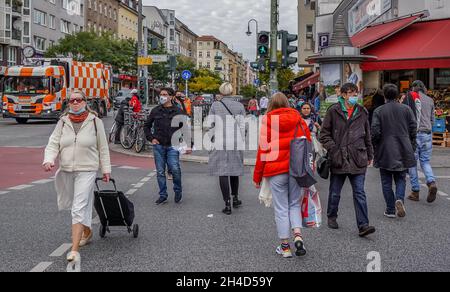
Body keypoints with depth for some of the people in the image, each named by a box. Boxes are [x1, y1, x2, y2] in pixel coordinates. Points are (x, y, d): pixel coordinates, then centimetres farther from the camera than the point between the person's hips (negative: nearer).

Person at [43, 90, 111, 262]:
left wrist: (106, 169, 3)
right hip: (66, 171, 4)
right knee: (82, 205, 19)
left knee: (79, 208, -11)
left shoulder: (95, 122, -2)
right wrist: (49, 160, -18)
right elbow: (53, 144, 0)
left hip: (87, 170, -4)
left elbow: (103, 147, 3)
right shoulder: (63, 122, 6)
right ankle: (87, 232, 44)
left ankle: (74, 250, -10)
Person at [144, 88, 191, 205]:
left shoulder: (178, 112, 1)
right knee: (160, 172, 6)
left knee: (175, 169, -14)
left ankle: (178, 191, 10)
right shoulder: (156, 111, 7)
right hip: (158, 146, 3)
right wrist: (151, 138, 6)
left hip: (172, 145, -2)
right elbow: (147, 126, 19)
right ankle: (163, 195, 17)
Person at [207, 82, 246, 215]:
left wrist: (211, 140, 9)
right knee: (234, 170, 19)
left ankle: (227, 204, -1)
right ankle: (235, 198, 25)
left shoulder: (215, 105, 0)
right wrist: (241, 142, 11)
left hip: (220, 144, -2)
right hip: (236, 144, 2)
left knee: (222, 172, 0)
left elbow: (210, 124, -1)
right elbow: (242, 126, 2)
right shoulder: (239, 106, 2)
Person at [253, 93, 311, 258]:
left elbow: (263, 149, -1)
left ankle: (285, 246, 10)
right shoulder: (298, 120, 6)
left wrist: (257, 176, 5)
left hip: (276, 170, -2)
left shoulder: (268, 121, -1)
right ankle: (298, 235, -4)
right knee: (295, 204, 16)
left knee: (281, 208, 6)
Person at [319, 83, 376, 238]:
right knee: (335, 192, 12)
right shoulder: (334, 111, 0)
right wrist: (333, 150, -10)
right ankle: (332, 217, 32)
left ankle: (363, 225, -5)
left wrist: (369, 155, 18)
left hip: (358, 159, 1)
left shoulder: (362, 112, 9)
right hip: (338, 159, -1)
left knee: (360, 193, -4)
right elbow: (324, 134, 1)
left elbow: (367, 135, 18)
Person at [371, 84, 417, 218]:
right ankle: (399, 199, -11)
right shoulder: (406, 109, 1)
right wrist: (411, 147, 13)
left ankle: (391, 209, 10)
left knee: (386, 182, 8)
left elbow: (375, 132, -11)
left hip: (385, 152, -2)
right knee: (401, 179, 15)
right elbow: (413, 129, 2)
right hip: (403, 152, 2)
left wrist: (375, 147, 5)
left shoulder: (378, 111, -7)